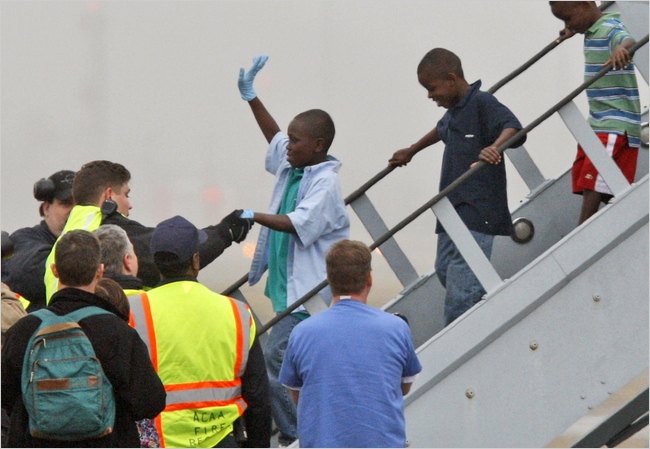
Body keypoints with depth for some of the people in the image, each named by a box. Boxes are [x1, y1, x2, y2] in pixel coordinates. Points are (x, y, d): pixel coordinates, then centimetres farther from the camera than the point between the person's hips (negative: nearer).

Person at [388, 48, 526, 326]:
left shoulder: (482, 104, -10)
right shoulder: (454, 110, 18)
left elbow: (513, 128, -25)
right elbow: (441, 131, 40)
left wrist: (495, 147, -45)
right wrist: (411, 152, 55)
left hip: (478, 209, -10)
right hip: (454, 208, 10)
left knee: (462, 279, -15)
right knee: (445, 269, 10)